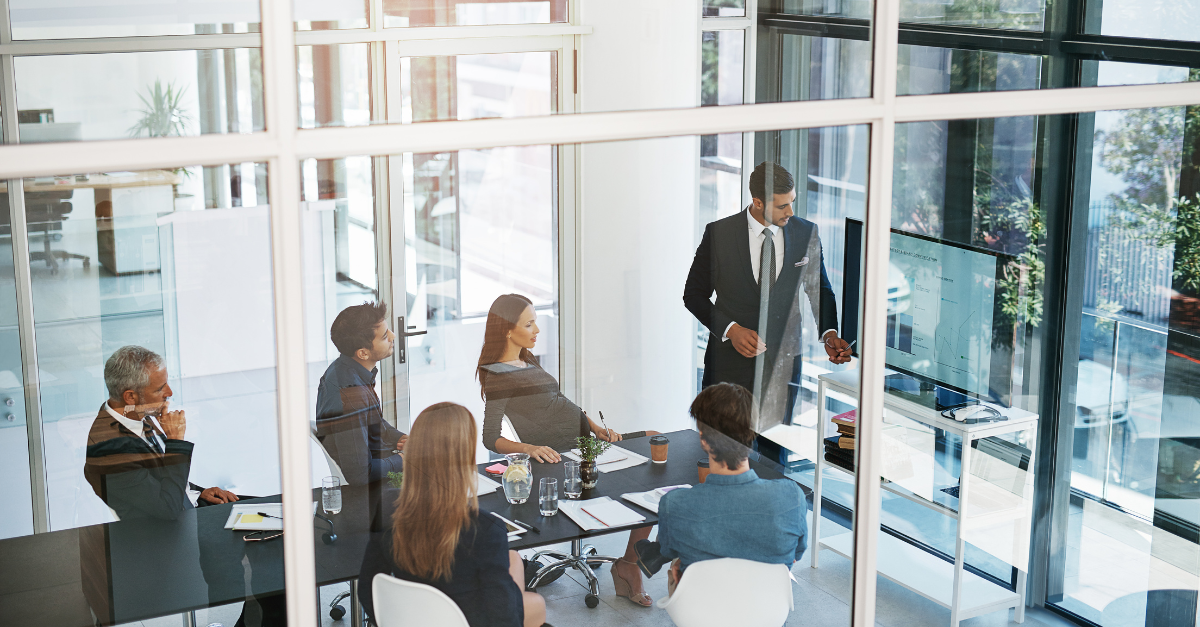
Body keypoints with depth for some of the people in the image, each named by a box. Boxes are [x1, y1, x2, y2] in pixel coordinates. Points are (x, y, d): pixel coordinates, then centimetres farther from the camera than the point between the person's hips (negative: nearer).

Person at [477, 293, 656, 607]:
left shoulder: (528, 361, 17)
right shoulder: (498, 377, -11)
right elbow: (490, 438, -17)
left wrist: (596, 428, 5)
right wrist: (529, 448, -34)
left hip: (585, 440, 10)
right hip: (561, 455, -10)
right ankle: (628, 565, -7)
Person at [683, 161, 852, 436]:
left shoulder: (807, 234, 0)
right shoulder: (718, 233, -7)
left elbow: (820, 290, 12)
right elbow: (694, 294, -1)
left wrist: (829, 333, -6)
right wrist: (730, 329, -15)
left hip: (783, 362, 2)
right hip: (731, 359, -1)